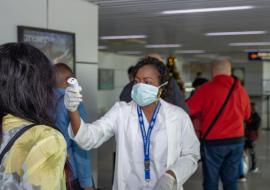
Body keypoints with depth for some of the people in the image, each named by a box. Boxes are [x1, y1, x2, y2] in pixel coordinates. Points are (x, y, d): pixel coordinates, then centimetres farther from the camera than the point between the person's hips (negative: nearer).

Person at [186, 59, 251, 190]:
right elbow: (246, 115, 15)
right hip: (237, 141, 4)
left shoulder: (206, 88, -9)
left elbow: (187, 110, -9)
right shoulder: (241, 90, 4)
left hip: (213, 142, -4)